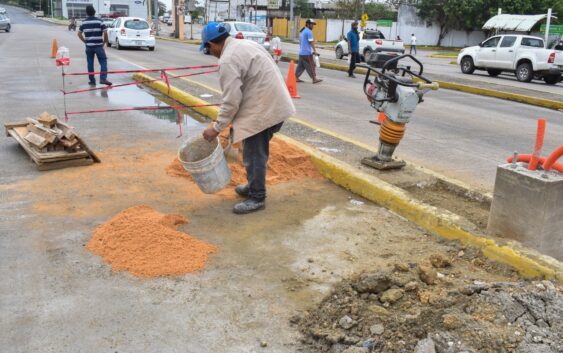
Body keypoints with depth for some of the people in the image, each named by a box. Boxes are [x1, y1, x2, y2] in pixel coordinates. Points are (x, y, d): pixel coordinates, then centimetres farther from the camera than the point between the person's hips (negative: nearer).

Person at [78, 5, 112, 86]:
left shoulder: (84, 22, 5)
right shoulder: (99, 21, -6)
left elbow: (79, 34, 9)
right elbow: (105, 33, -10)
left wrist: (85, 41, 17)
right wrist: (104, 42, 3)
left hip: (89, 46, 3)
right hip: (98, 46, -3)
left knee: (90, 63, 9)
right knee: (103, 61, 2)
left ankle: (92, 80, 13)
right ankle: (103, 79, -12)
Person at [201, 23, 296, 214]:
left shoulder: (228, 60, -16)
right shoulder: (245, 44, 14)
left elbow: (231, 101, -18)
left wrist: (217, 128, -9)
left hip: (263, 110, -10)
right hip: (275, 105, 10)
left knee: (253, 154, 0)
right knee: (258, 151, 21)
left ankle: (257, 198, 10)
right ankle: (254, 186, 34)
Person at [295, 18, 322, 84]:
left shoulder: (302, 31, 17)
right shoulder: (309, 32, -12)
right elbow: (311, 42, -17)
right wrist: (314, 50, -15)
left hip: (301, 52, 9)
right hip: (307, 53, -9)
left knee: (300, 65, 11)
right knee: (311, 65, -4)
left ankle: (296, 78, 11)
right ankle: (314, 79, -1)